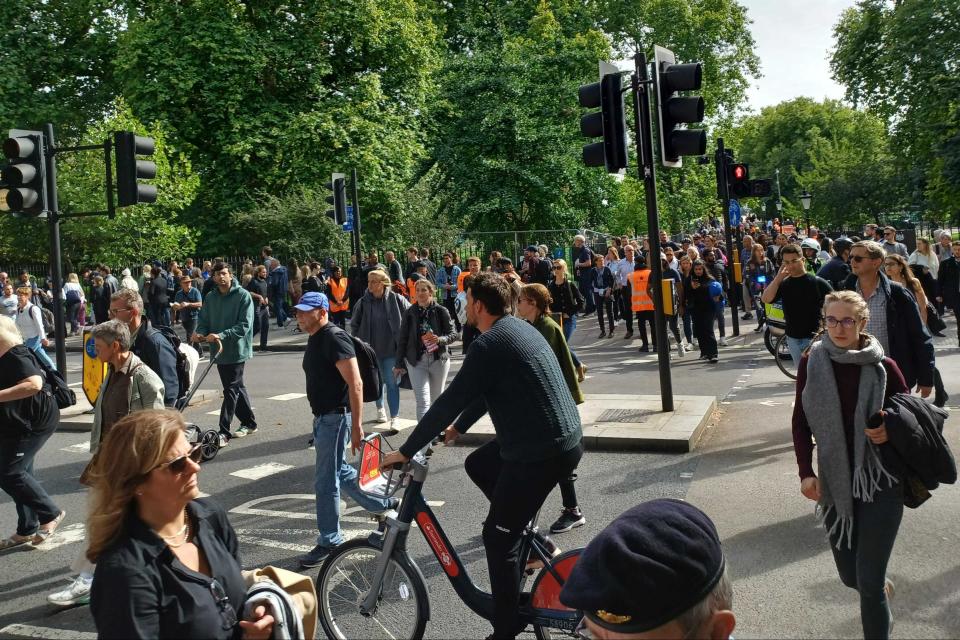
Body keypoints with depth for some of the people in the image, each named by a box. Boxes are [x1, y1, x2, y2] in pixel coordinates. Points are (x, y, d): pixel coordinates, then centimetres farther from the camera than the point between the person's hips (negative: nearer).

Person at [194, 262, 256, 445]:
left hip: (236, 351, -6)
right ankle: (249, 423, 30)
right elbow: (204, 320, 12)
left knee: (231, 391, -6)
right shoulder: (210, 297, 8)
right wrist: (200, 333, -10)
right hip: (219, 351, 7)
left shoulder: (243, 295, -10)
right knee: (236, 388, 16)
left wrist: (221, 335, -26)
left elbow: (244, 325, -17)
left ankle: (224, 432, -3)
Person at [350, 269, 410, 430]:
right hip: (372, 349, 2)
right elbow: (354, 325, 7)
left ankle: (394, 418, 1)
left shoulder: (396, 300, -10)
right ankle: (380, 408, 39)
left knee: (392, 383, -3)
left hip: (391, 349, -2)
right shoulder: (363, 303, -5)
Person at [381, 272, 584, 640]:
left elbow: (450, 399, -16)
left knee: (497, 537, 2)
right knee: (477, 465, 24)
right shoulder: (517, 328, 14)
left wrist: (405, 451, -8)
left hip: (543, 451, -10)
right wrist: (458, 428, 34)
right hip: (563, 438, 10)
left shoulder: (489, 343, -16)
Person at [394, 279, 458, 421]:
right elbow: (402, 339, 7)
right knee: (423, 402, -10)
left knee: (437, 400, 16)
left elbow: (453, 334, -1)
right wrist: (399, 364, 8)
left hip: (439, 360, 0)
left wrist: (439, 339, -21)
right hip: (416, 362, 0)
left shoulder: (441, 311, -3)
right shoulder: (409, 313, 1)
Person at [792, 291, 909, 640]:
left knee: (869, 580, -4)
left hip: (881, 481, -3)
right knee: (849, 574, 16)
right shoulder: (812, 364, -4)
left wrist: (890, 431, -18)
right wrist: (806, 472, -7)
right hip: (835, 480, 3)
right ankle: (881, 587, 52)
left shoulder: (883, 367, -8)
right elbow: (800, 422, 2)